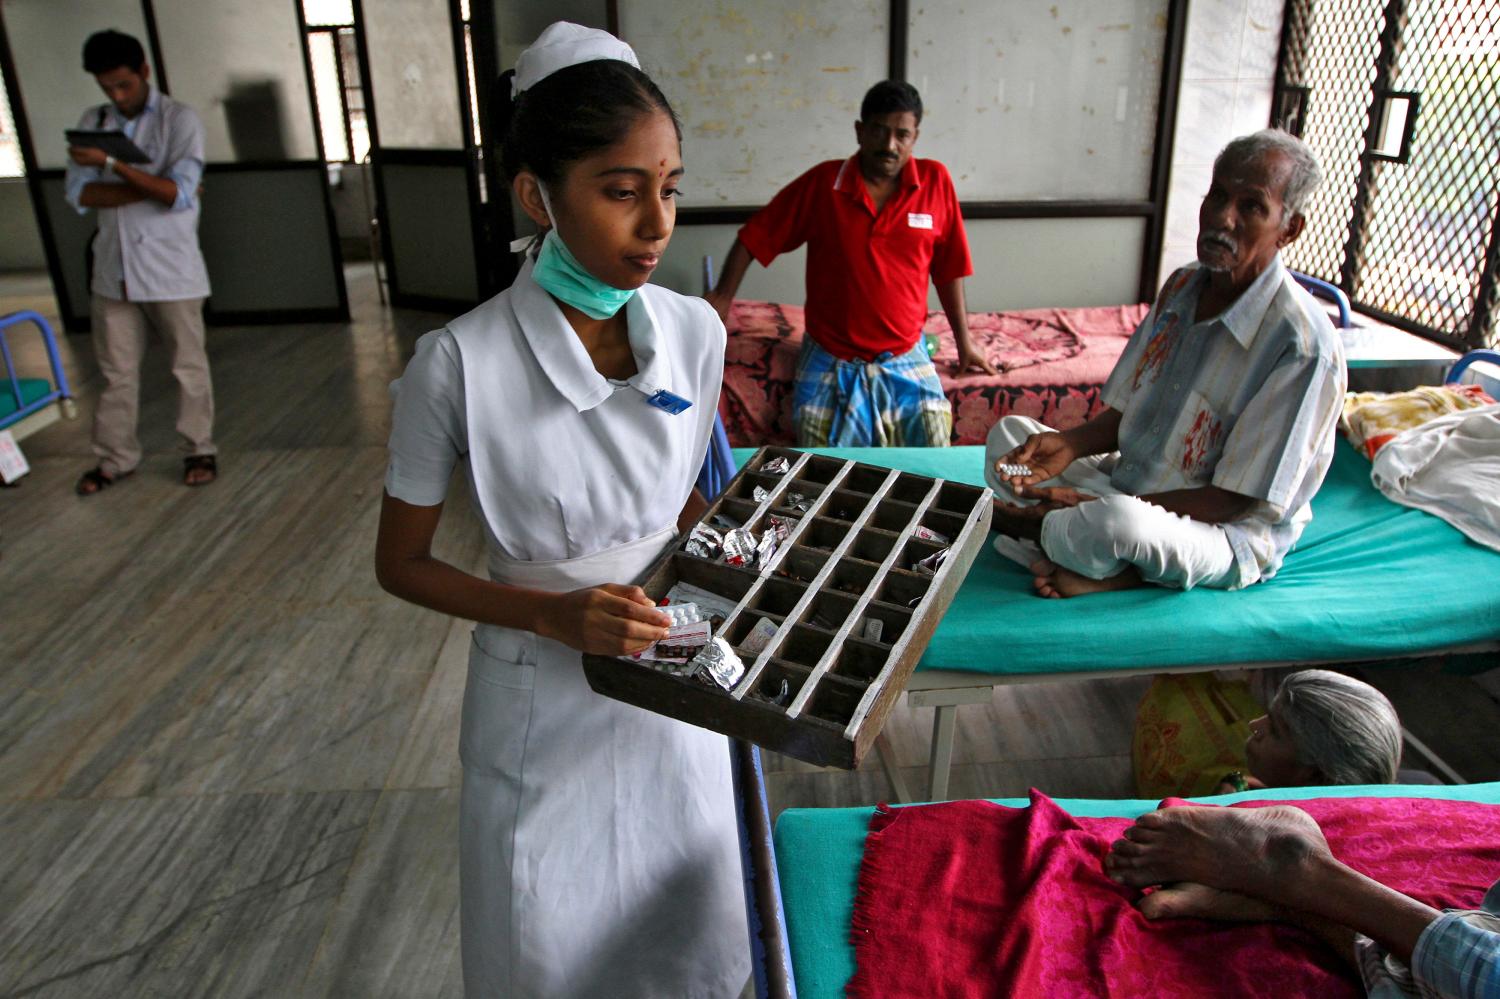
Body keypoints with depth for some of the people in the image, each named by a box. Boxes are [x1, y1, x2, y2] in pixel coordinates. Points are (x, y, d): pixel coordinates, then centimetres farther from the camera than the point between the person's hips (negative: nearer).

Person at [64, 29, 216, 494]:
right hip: (114, 269, 4)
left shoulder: (180, 120, -5)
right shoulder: (92, 121, 8)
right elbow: (79, 194, -2)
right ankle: (115, 458, 20)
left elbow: (179, 194, -16)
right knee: (116, 371, 9)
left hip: (171, 268, -4)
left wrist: (110, 164, -20)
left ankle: (199, 450, 20)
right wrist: (152, 188, -14)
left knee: (189, 367, 6)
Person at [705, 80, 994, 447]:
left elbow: (948, 268, 6)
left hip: (905, 360, 1)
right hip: (829, 361, -1)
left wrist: (964, 342, 9)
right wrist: (723, 296, -3)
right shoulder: (822, 182, -5)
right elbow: (757, 236, 2)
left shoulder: (935, 181, -2)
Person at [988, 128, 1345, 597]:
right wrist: (1068, 445, -13)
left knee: (1114, 523, -41)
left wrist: (1093, 506, -25)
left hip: (1231, 536, -8)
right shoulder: (1181, 287, 2)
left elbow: (1233, 501, -21)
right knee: (1008, 433, 0)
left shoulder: (1304, 346, -22)